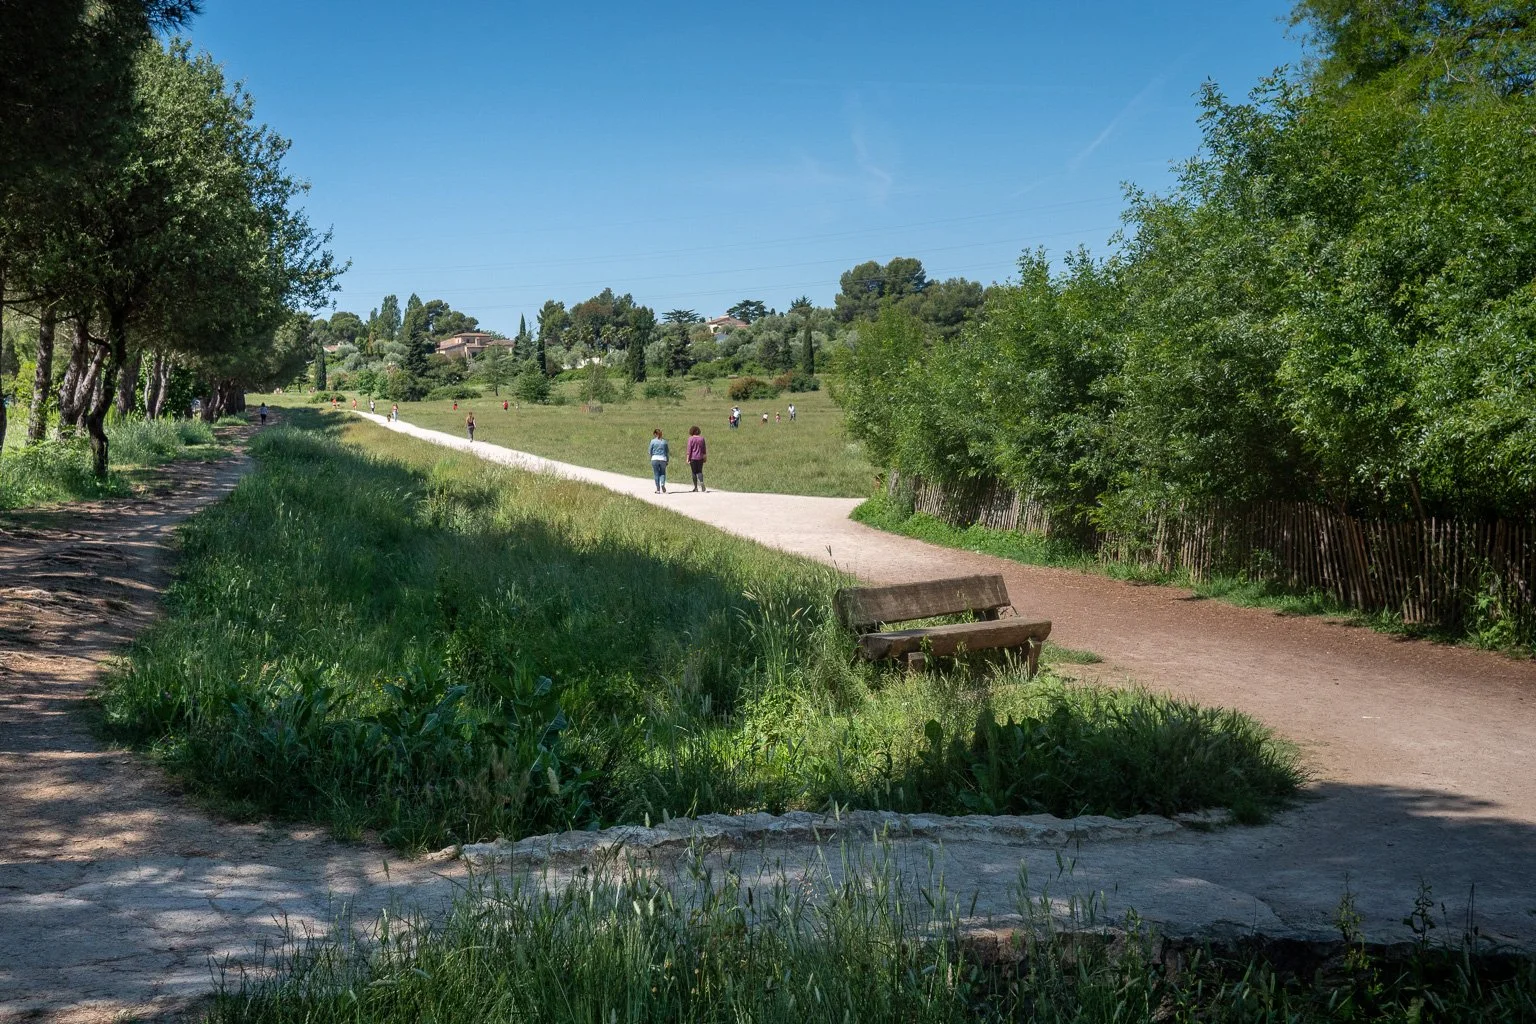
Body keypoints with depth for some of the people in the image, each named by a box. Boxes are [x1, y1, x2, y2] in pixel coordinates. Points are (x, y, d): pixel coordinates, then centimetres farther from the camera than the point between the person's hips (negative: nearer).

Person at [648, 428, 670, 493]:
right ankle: (662, 484, -15)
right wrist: (667, 460, 15)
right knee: (663, 473, 12)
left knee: (656, 474, 6)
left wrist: (651, 458, 21)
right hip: (663, 459, 1)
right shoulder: (664, 441, 3)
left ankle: (658, 489, 6)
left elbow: (650, 451, 3)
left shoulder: (653, 441, -2)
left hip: (655, 459, -1)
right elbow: (667, 451, 7)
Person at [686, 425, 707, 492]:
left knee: (694, 472, 5)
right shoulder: (701, 438, 5)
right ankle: (701, 484, -16)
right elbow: (704, 449, 10)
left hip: (693, 458, -3)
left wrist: (688, 459, -5)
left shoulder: (691, 439, -7)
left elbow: (689, 449, -8)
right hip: (700, 458, 3)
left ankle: (696, 487, 8)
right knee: (700, 471, 6)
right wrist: (705, 457, 19)